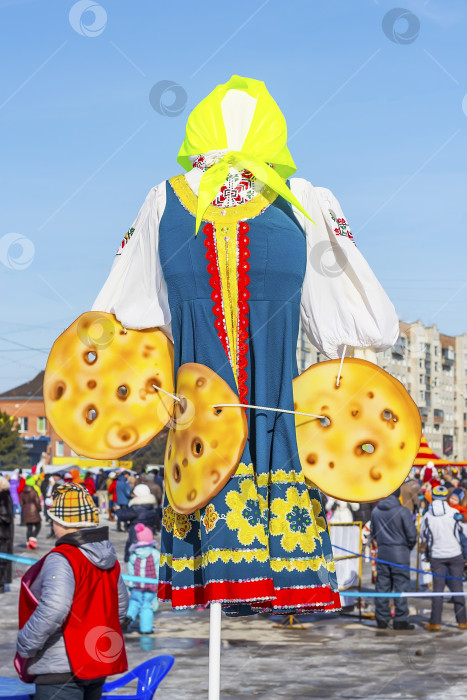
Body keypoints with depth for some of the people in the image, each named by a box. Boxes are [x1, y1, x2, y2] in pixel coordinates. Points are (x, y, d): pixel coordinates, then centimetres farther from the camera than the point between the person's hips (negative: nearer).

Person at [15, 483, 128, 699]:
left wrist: (24, 645, -20)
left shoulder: (61, 559, -19)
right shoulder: (108, 557, 8)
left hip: (61, 668, -9)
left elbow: (53, 609, -32)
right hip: (98, 664, 9)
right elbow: (121, 604, 19)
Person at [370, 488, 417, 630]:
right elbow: (412, 534, -10)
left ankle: (381, 618, 13)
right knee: (401, 586, 0)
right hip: (400, 554, -5)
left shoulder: (376, 511, 4)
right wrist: (409, 546, 9)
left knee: (382, 586, 10)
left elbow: (372, 533, 13)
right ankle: (400, 620, 0)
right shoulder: (402, 511, -12)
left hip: (382, 552, 5)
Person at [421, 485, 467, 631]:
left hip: (436, 556, 1)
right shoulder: (453, 513, -10)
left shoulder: (427, 516, -6)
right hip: (455, 554, -1)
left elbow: (423, 537, 4)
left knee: (437, 589, 4)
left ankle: (435, 622, 2)